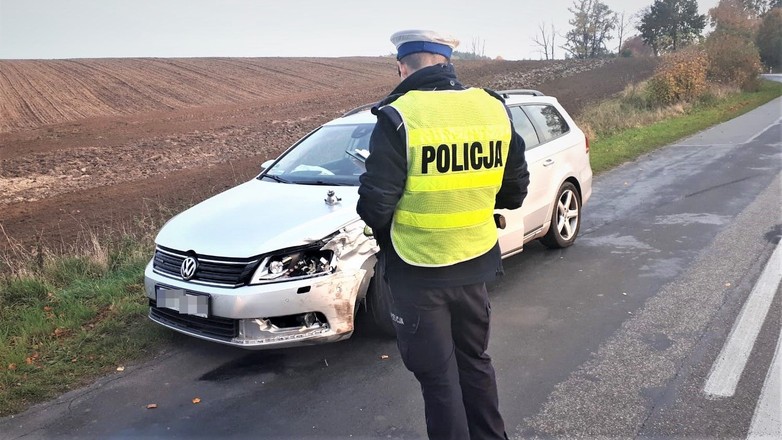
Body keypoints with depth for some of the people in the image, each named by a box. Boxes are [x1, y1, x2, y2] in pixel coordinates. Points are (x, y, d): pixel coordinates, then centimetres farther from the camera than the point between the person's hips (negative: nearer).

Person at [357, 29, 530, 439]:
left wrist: (382, 229, 5)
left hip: (419, 273, -5)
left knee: (438, 374, 12)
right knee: (474, 361, 24)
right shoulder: (494, 108, -1)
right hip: (475, 263, 6)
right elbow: (515, 190, 7)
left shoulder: (399, 117, -18)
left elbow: (375, 205, -17)